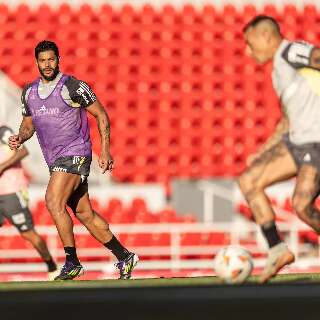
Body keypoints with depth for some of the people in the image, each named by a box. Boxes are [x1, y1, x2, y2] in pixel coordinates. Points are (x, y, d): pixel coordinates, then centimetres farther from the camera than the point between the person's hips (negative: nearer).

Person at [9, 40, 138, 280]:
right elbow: (28, 124, 21)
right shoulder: (29, 92, 9)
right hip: (55, 161, 7)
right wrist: (20, 138, -2)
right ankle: (124, 257, 19)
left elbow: (101, 115, -4)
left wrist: (105, 151, -9)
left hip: (75, 155, -7)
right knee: (84, 213, 9)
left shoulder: (74, 87, -10)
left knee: (54, 202, -22)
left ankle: (72, 263, -16)